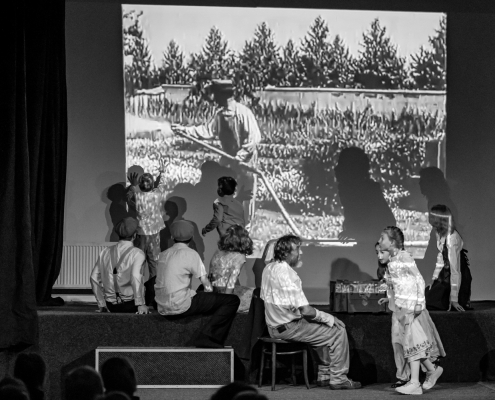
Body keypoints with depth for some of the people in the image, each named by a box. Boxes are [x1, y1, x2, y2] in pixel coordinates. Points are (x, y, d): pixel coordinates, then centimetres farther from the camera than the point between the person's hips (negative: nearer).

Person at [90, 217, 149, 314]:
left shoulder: (106, 252, 8)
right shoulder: (137, 253, -8)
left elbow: (94, 277, 9)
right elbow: (136, 278, -21)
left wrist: (101, 304, 16)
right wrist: (140, 304, -15)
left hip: (111, 306, 5)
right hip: (129, 305, -5)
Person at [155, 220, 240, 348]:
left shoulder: (163, 254, 14)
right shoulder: (190, 254, -5)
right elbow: (206, 283, -7)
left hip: (162, 309, 8)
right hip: (181, 306, -8)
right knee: (232, 301, -6)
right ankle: (207, 337, -13)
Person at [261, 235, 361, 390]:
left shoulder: (268, 268, 4)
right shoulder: (288, 274, -24)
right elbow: (306, 310, -25)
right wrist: (327, 318, -9)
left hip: (274, 327, 10)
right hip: (288, 327, -10)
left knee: (325, 330, 26)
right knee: (338, 331, -3)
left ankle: (324, 375, 28)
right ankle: (338, 378, 4)